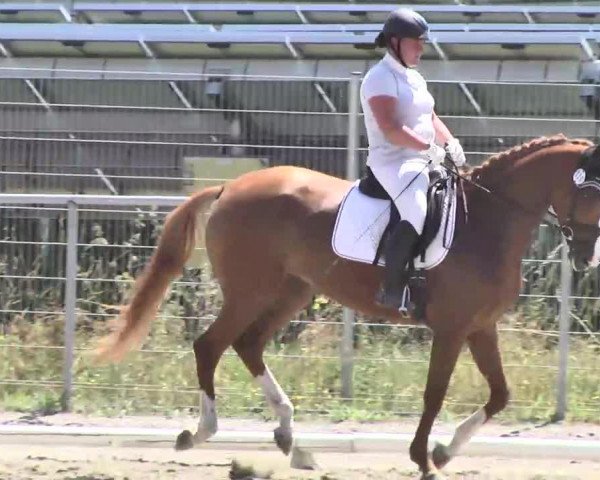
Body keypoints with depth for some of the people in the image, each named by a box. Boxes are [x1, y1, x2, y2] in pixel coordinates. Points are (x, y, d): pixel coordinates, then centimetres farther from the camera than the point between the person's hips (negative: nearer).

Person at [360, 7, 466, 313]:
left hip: (423, 161, 10)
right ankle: (392, 290, -29)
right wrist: (429, 147, -25)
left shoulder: (414, 78, 20)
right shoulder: (382, 78, -10)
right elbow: (390, 129, -21)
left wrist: (450, 143, 5)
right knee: (417, 214, -33)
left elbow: (430, 118, 24)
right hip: (393, 162, -10)